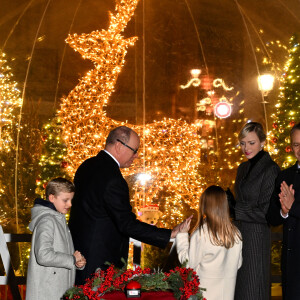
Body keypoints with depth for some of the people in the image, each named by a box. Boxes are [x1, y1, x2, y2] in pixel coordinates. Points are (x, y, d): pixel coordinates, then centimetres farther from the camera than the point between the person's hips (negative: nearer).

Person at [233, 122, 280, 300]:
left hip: (257, 236, -7)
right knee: (239, 285, 10)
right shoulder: (243, 168, 12)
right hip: (240, 231, 7)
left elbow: (265, 212, -15)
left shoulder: (270, 169, -12)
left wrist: (234, 211, -14)